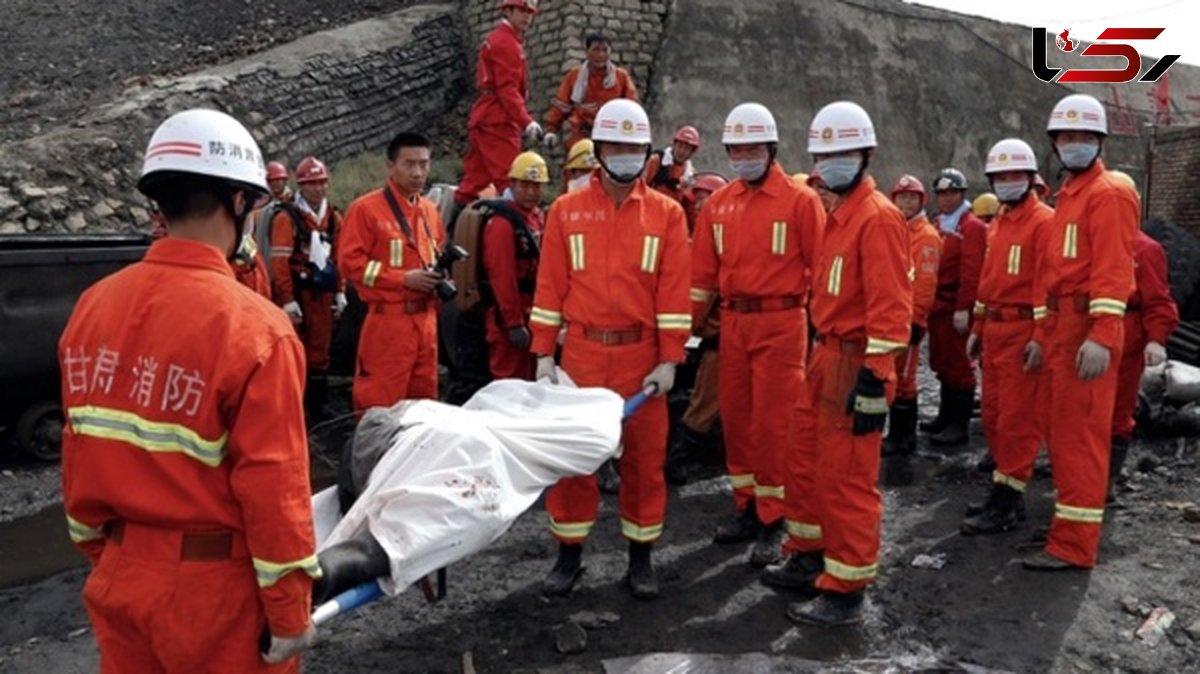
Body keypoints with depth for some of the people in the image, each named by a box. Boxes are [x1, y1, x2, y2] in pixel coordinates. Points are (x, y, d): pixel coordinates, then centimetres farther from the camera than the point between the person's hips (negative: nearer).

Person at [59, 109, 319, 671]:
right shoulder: (251, 326, -20)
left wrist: (101, 552, 20)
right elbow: (272, 484, -18)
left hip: (121, 576, 6)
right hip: (213, 584, -6)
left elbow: (79, 450, 8)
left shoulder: (93, 305, -1)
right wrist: (290, 610, -8)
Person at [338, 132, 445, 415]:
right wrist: (404, 279, -17)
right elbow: (350, 262, -12)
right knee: (380, 400, -5)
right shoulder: (366, 208, -7)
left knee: (424, 397, 13)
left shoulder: (430, 210, 14)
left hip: (426, 318, 7)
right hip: (388, 319, -7)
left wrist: (438, 277, 4)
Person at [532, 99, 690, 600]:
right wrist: (544, 355, 0)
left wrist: (669, 361, -6)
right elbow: (550, 286, 4)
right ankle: (569, 554, 22)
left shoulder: (666, 213, 2)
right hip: (581, 352, 1)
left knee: (645, 455, 7)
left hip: (641, 355, 0)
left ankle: (641, 557, 23)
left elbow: (674, 292, -1)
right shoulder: (567, 210, 3)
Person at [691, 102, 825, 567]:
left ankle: (773, 520, 12)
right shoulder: (718, 204, 9)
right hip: (732, 323, 5)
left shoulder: (800, 200, -5)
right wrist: (688, 326, 8)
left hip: (781, 324, -5)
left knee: (773, 422, -1)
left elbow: (819, 267, -6)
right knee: (735, 418, 11)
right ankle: (747, 508, 26)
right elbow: (703, 271, 10)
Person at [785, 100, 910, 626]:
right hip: (830, 357, 10)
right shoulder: (842, 214, 15)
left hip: (854, 364, -10)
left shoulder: (878, 216, -15)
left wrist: (874, 379, -23)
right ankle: (827, 554, 36)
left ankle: (846, 591, 9)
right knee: (826, 467, 20)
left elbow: (890, 306, -21)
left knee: (847, 477, -2)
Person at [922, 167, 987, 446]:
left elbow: (971, 272, -16)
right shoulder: (937, 225, 16)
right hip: (937, 306, 8)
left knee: (958, 365, -2)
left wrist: (963, 309, -20)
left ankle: (959, 425, 5)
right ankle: (946, 416, 26)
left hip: (956, 307, -8)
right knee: (942, 363, 15)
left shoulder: (973, 227, -9)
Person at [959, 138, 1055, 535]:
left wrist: (1040, 338, -18)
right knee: (993, 415, 13)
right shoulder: (997, 224, 16)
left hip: (1023, 332, -8)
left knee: (1018, 418, -3)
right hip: (994, 331, 8)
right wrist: (977, 330, 19)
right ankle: (1006, 489, 25)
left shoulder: (1044, 221, -9)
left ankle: (1006, 504, 4)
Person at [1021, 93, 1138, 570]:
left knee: (1080, 434, -6)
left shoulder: (1109, 195, -8)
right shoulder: (1067, 195, 21)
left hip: (1088, 329, -9)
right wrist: (1042, 332, 19)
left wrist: (1102, 335, -27)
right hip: (1061, 326, 9)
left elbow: (1113, 269, -19)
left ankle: (1074, 544, 0)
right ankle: (1072, 519, 30)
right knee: (1062, 430, 16)